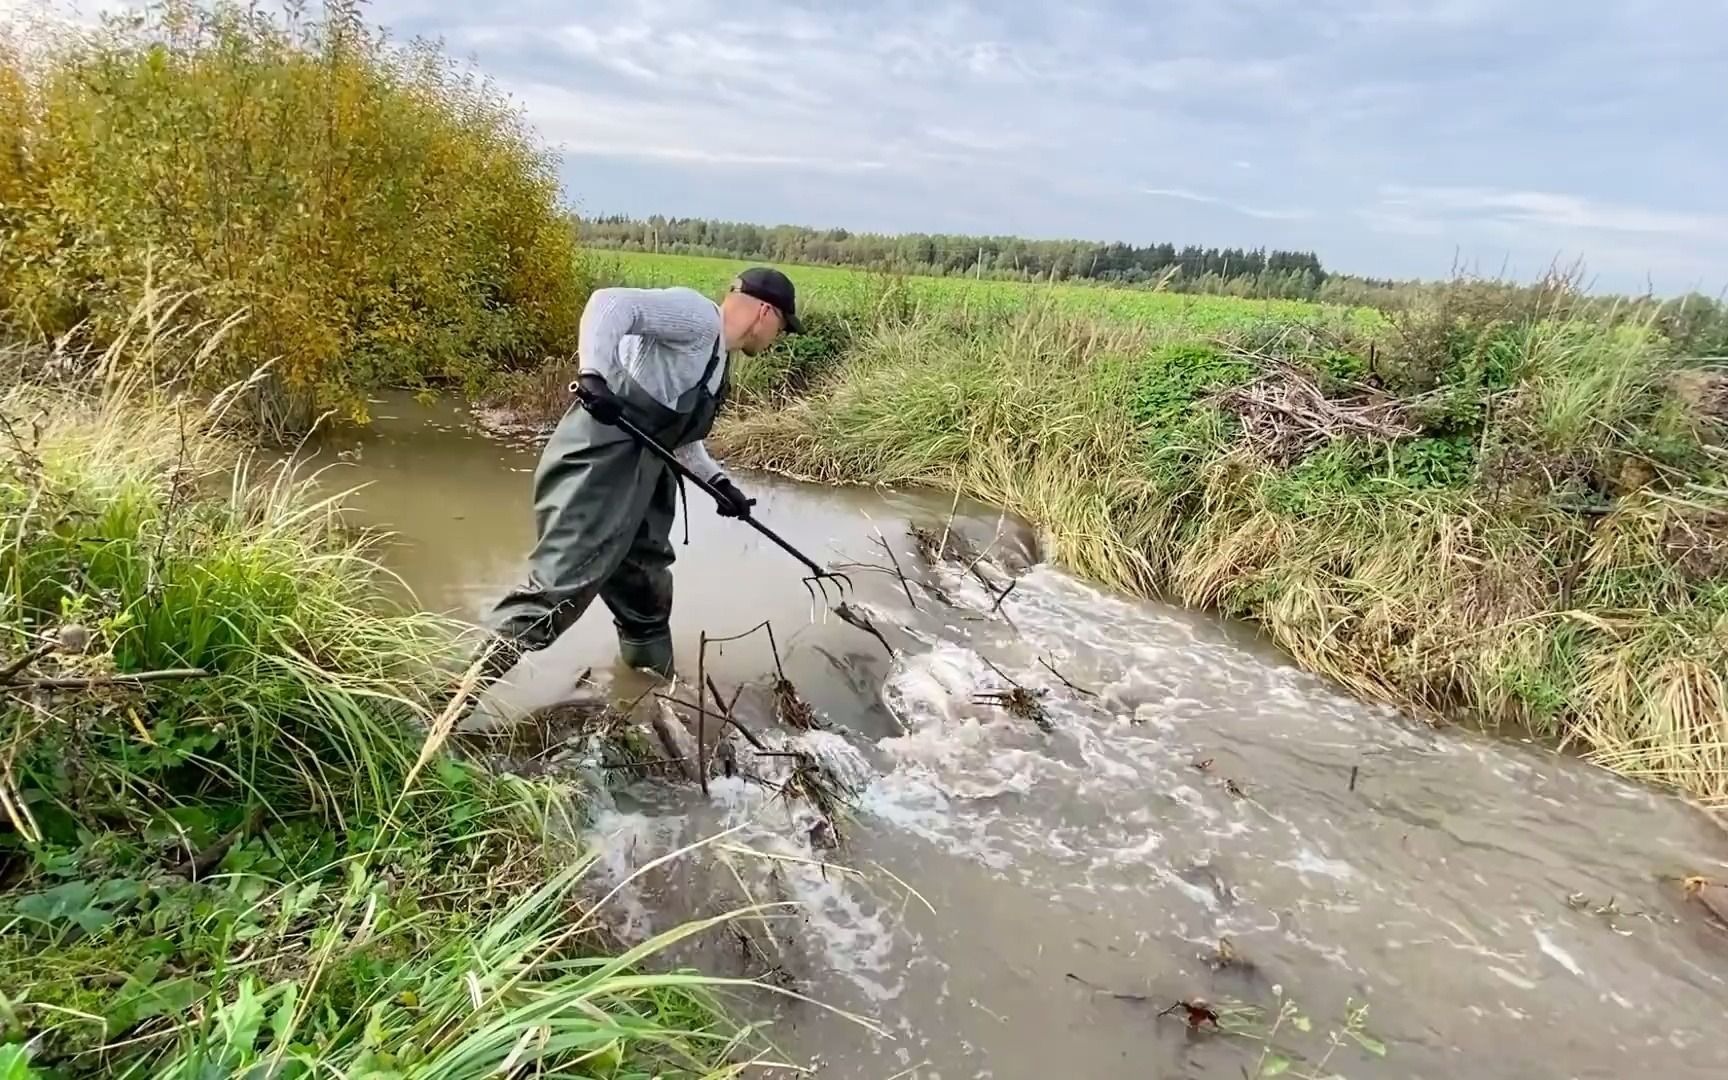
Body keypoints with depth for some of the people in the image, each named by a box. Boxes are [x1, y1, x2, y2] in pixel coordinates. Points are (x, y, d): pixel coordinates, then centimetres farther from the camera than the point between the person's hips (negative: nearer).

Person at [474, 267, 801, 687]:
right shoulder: (696, 314, -8)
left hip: (641, 472, 10)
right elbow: (611, 304, -21)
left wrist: (720, 482, 21)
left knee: (647, 581, 17)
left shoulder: (718, 365, 23)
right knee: (566, 575, -18)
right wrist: (594, 374, -34)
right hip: (599, 459, -10)